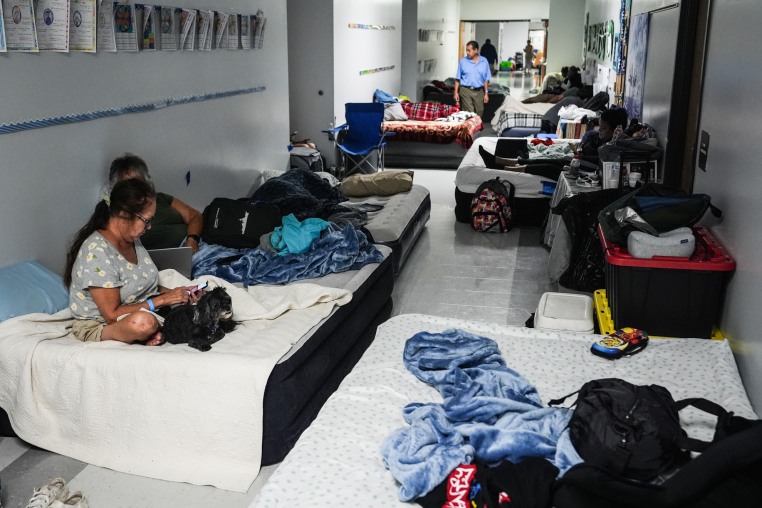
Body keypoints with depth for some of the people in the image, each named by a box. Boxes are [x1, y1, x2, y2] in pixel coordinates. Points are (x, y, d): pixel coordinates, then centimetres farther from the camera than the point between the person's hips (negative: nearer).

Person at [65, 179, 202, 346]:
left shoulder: (132, 239, 3)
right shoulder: (97, 252, -24)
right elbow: (112, 315, -23)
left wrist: (171, 292, -3)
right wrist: (161, 299, -20)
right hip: (99, 327, -8)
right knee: (143, 322, -40)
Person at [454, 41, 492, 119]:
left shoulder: (484, 61, 4)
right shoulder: (463, 61, 2)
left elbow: (486, 79, 7)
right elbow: (458, 78, 5)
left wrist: (486, 93, 3)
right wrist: (456, 92, -1)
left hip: (479, 91, 2)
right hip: (466, 91, -2)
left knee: (479, 114, 6)